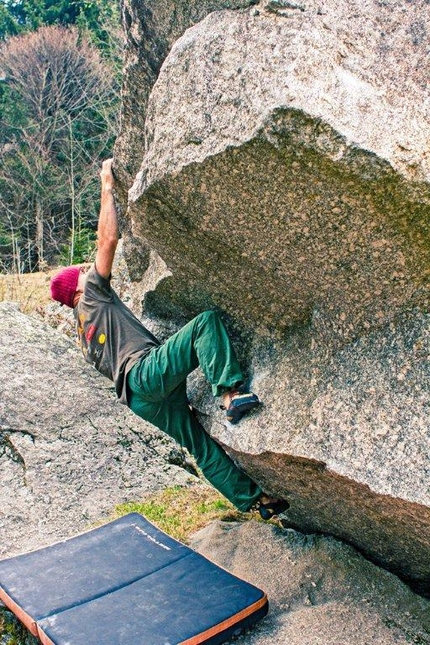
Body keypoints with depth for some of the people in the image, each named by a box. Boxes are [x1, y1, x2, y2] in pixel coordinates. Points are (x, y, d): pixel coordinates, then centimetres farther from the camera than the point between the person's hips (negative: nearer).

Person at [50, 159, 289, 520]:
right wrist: (108, 185, 9)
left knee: (205, 450, 8)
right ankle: (231, 394, -32)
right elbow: (108, 239, 1)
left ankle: (254, 500, 11)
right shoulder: (92, 298, 9)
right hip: (147, 372, -9)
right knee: (206, 322, -17)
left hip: (143, 401, 9)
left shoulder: (85, 335, 33)